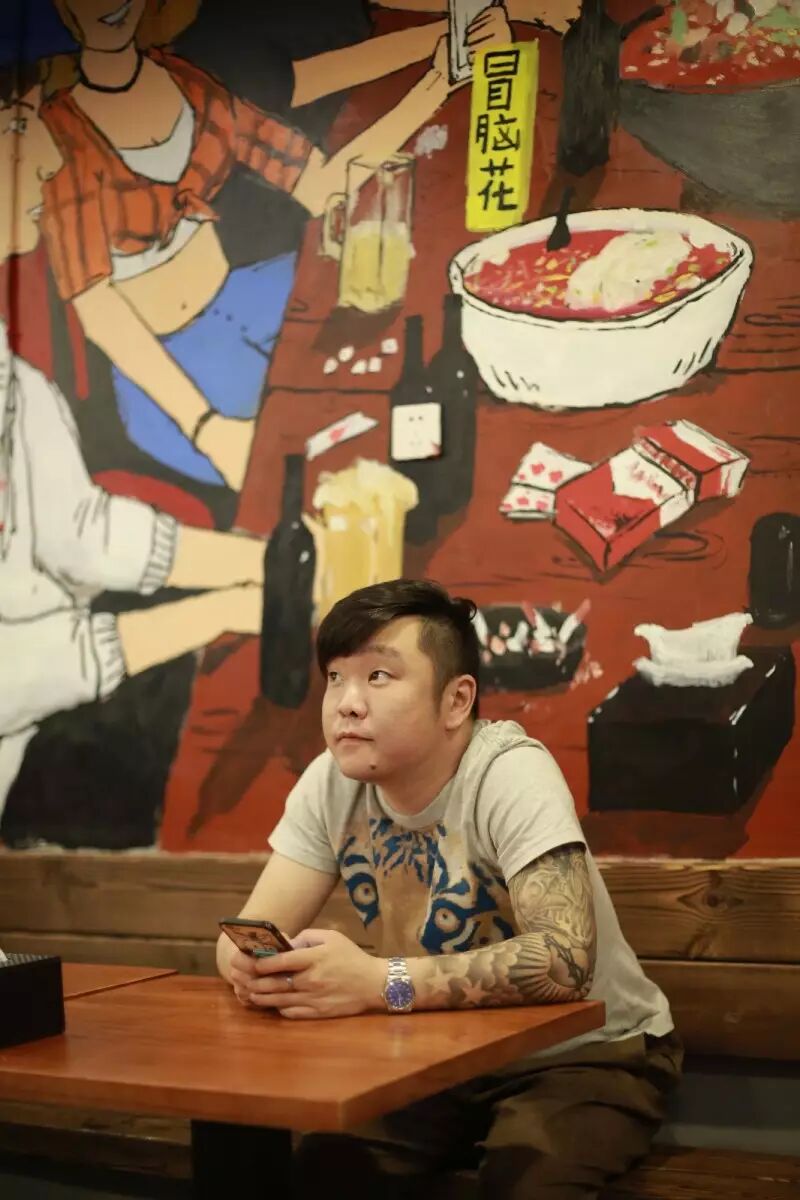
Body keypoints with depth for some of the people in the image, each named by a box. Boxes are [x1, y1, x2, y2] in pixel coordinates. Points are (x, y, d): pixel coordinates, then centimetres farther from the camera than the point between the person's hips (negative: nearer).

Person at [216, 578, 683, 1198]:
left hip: (582, 1052, -4)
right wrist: (256, 967, -31)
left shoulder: (512, 774, -24)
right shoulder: (331, 782, -7)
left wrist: (380, 983, -43)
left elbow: (564, 960, -35)